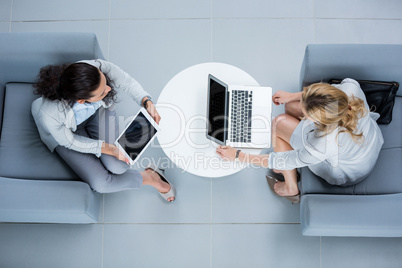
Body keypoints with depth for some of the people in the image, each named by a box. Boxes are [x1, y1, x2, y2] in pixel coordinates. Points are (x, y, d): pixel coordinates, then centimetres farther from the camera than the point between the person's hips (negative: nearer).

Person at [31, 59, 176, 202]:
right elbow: (69, 141, -20)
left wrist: (147, 102, -32)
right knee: (100, 183, -13)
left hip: (97, 110, 2)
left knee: (118, 167, -18)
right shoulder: (51, 114, -41)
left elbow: (128, 82, -16)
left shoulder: (100, 68, -37)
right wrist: (110, 149, -25)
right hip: (67, 130, -2)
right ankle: (149, 177, 9)